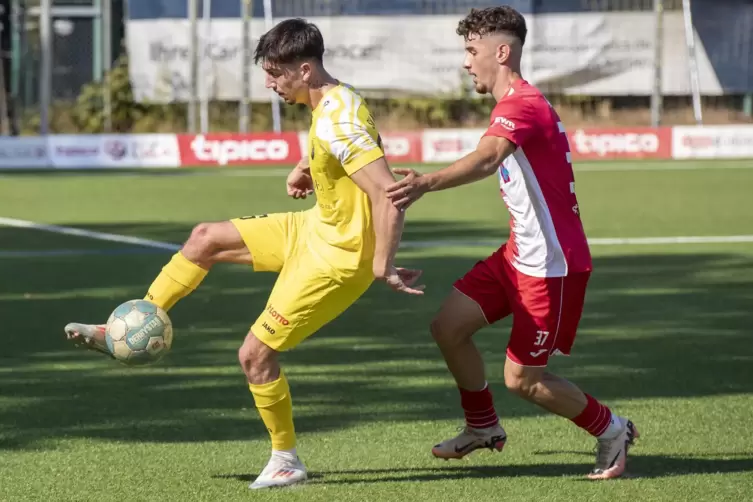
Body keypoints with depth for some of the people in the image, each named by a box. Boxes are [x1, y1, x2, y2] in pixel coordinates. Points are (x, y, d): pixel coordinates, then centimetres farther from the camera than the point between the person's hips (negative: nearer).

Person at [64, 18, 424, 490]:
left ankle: (287, 461, 11)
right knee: (205, 239, 13)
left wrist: (383, 266, -30)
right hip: (314, 227, 10)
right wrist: (307, 167, 10)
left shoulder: (338, 124, -31)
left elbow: (389, 194, -36)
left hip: (336, 256, -10)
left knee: (255, 354, -6)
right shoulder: (334, 101, 0)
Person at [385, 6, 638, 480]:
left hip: (551, 264, -10)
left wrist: (426, 183, -58)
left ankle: (612, 430, 16)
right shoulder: (515, 105, 12)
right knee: (449, 325, 3)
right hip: (520, 253, 10)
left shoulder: (523, 106, -22)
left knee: (523, 379, -4)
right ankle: (483, 426, 21)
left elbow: (487, 159, -43)